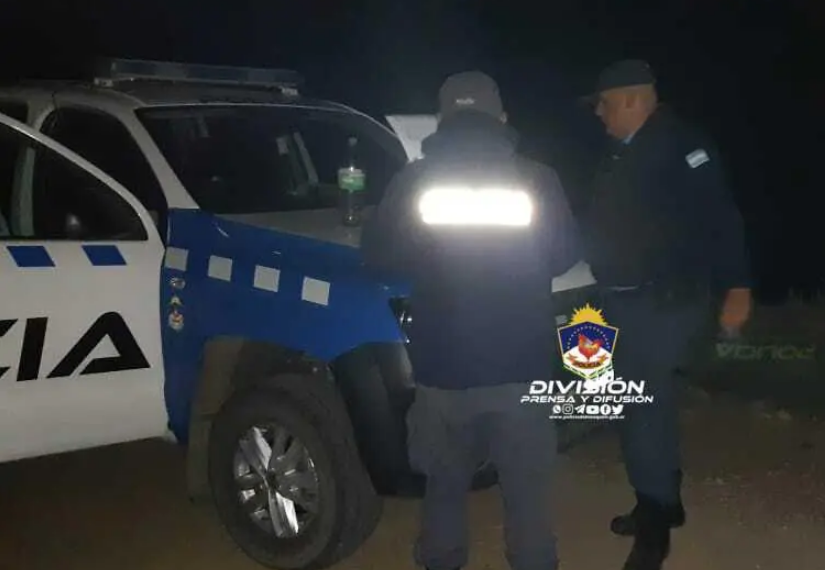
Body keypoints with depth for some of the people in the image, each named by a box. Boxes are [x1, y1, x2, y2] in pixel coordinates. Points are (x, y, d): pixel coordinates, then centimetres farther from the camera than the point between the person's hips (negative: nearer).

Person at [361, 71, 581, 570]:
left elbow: (378, 254, 3)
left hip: (442, 367, 1)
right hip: (523, 366, 0)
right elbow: (566, 254, 8)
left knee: (445, 489, 16)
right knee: (528, 492, 10)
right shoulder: (538, 180, 0)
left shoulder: (415, 180, -1)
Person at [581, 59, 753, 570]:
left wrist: (737, 286, -25)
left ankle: (655, 519, 8)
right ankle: (663, 502, 33)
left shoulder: (679, 144, -15)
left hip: (665, 302, -9)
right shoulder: (626, 153, 13)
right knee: (648, 405, 18)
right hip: (628, 301, 9)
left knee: (646, 409, -6)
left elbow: (720, 215, -21)